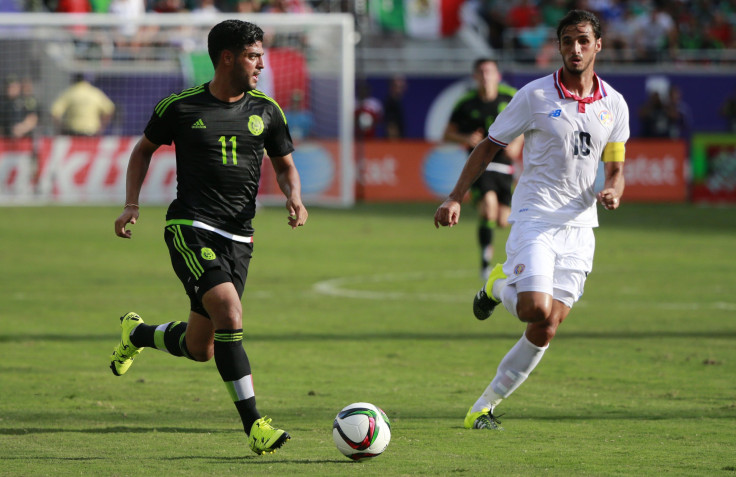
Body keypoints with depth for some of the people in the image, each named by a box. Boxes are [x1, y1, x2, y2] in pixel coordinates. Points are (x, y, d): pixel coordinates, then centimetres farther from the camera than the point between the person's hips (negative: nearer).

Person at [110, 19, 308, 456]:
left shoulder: (266, 112, 7)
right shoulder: (180, 107, -1)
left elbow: (285, 165, 19)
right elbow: (145, 149, 15)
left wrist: (294, 198, -3)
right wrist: (132, 203, 3)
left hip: (239, 239, 5)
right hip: (190, 229, -5)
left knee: (199, 348, 9)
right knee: (230, 316, -25)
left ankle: (137, 334, 42)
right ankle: (255, 426, -23)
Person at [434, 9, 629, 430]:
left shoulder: (614, 105, 6)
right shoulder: (534, 96, -4)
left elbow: (615, 167, 12)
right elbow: (489, 147, 3)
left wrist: (613, 191, -13)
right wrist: (456, 198, -4)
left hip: (579, 226, 4)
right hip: (534, 217, -4)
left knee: (546, 331, -2)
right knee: (535, 308, -24)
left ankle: (486, 404, 12)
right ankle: (500, 285, 11)